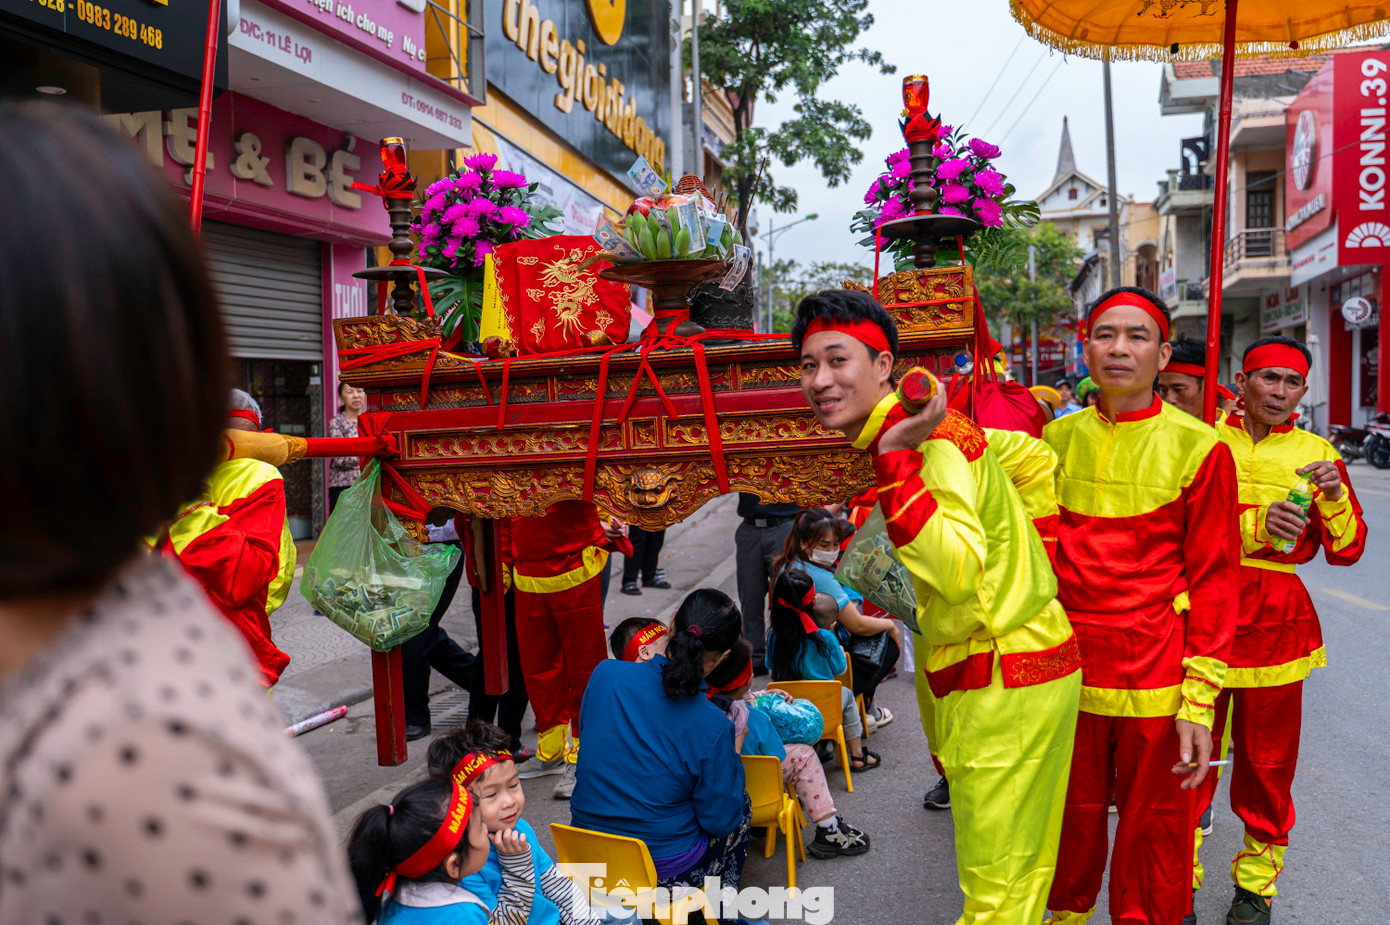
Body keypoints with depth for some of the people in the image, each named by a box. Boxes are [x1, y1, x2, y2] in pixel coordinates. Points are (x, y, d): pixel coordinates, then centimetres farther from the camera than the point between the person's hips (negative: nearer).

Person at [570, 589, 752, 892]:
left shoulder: (606, 673, -14)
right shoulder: (713, 726, -23)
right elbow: (720, 820, -12)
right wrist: (734, 750, 0)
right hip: (665, 866, -5)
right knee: (740, 802, 25)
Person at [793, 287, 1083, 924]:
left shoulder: (932, 443, -21)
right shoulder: (919, 427, 6)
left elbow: (958, 571, -33)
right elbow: (1035, 459, 15)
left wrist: (896, 460, -34)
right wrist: (1026, 552, 14)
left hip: (1006, 684, -9)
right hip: (969, 675, 9)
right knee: (1014, 871, 21)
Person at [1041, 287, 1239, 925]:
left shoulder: (1198, 448, -5)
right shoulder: (1057, 439, 4)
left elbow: (1214, 579, -5)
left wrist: (1200, 702, -10)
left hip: (1156, 678, -2)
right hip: (1068, 668, 3)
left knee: (1154, 830, 9)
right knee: (1072, 819, 16)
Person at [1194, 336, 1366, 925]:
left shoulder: (1316, 454, 8)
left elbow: (1346, 550, 7)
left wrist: (1334, 497, -11)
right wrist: (1256, 524, -21)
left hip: (1275, 621, 2)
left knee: (1267, 758, 9)